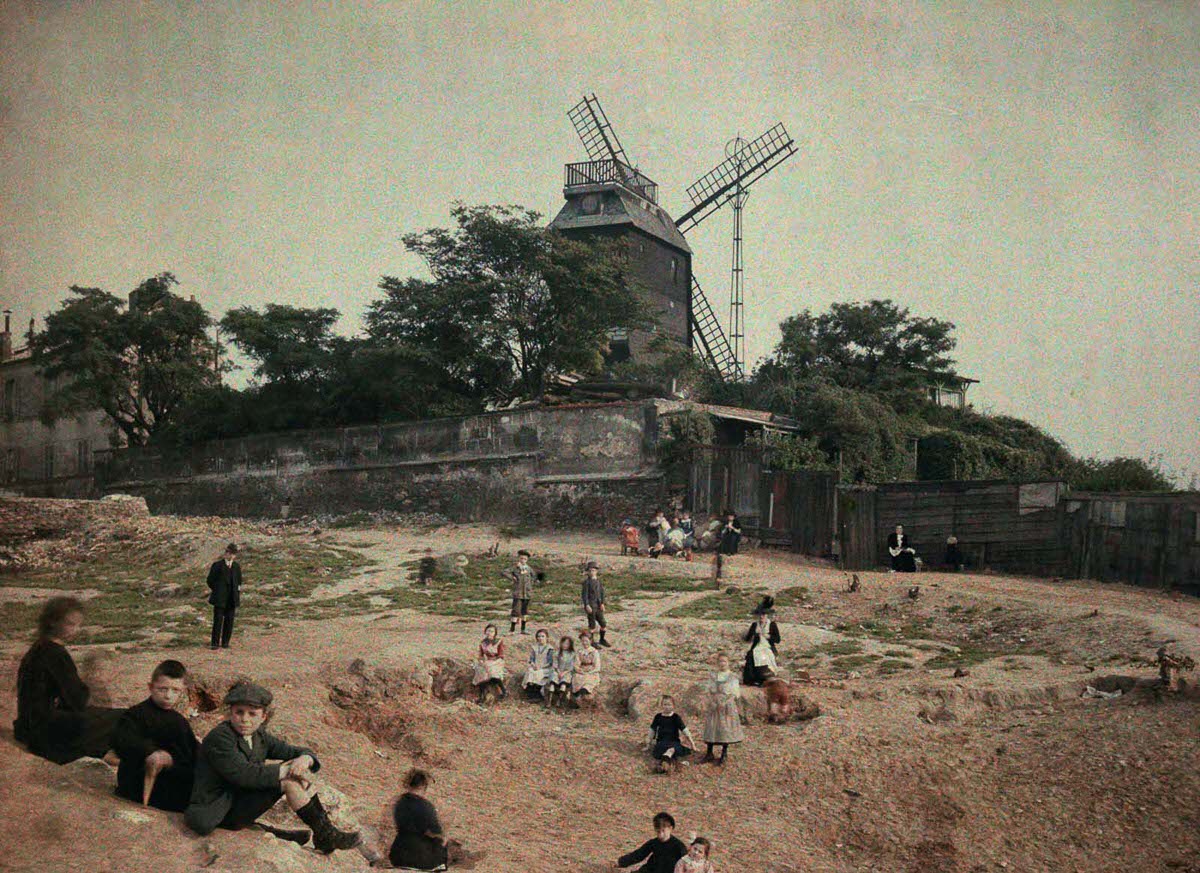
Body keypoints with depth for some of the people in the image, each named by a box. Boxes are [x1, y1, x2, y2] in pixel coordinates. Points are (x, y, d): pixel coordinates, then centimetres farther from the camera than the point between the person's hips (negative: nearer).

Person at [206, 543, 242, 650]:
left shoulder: (237, 566, 10)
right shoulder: (217, 565, -1)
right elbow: (210, 580, 4)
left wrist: (237, 592, 12)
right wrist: (217, 591, 5)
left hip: (232, 599, 4)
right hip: (220, 598, -3)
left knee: (229, 620, 3)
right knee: (218, 620, -6)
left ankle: (225, 642, 11)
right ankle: (215, 643, 0)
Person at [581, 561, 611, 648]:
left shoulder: (599, 581, 9)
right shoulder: (587, 581, -9)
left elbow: (602, 592, 9)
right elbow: (584, 594, -11)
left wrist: (602, 603, 0)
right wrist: (587, 605, -17)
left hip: (598, 605, 6)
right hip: (591, 606, -6)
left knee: (603, 623, 10)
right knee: (592, 625, 0)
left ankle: (602, 640, 27)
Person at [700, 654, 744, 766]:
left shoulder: (733, 676, 0)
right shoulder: (713, 676, 7)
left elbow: (736, 693, -3)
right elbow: (708, 691, 4)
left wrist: (725, 702, -15)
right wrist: (713, 701, -12)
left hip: (728, 706, -2)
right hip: (713, 706, 2)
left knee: (726, 730, 1)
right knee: (711, 728, 4)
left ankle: (724, 755, 13)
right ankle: (709, 754, 14)